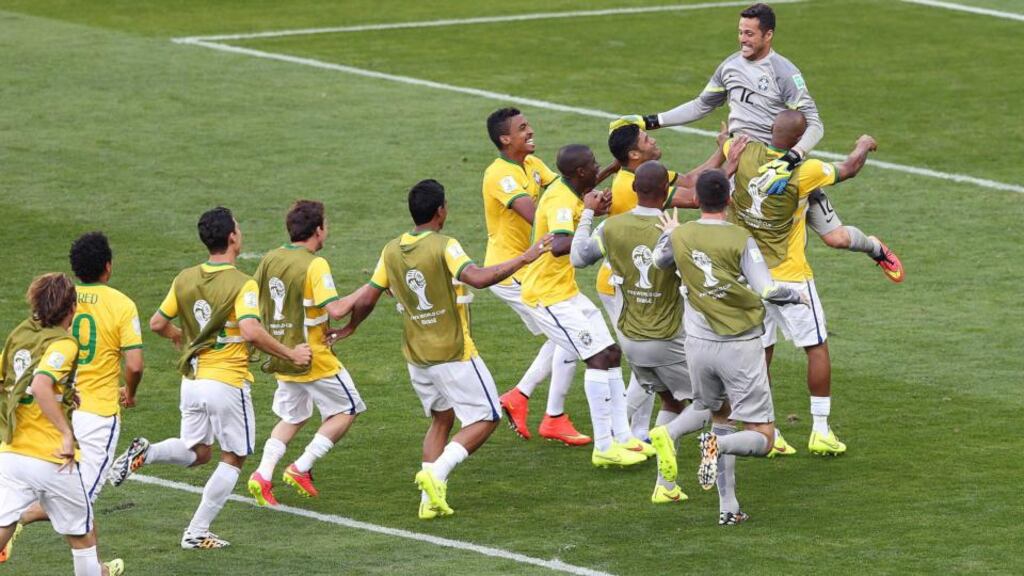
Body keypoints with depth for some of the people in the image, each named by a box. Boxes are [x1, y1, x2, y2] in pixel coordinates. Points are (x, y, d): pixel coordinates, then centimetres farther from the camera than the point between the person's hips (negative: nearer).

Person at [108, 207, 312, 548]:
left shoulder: (185, 279, 3)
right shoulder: (242, 284, -15)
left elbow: (157, 324, 8)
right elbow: (251, 331, -28)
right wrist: (289, 354, -16)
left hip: (192, 379, 6)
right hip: (227, 381, -6)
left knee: (197, 452, 21)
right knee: (233, 459, 11)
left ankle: (145, 453, -8)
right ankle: (197, 533, 9)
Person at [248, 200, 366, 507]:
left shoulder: (269, 260, 4)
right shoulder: (314, 264, -18)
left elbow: (253, 304, 13)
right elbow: (334, 309, -25)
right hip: (312, 356, -7)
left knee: (292, 418, 20)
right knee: (347, 410, 9)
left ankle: (263, 476, 3)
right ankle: (302, 468, 0)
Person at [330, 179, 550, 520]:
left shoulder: (391, 251, 3)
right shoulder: (444, 247, -16)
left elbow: (365, 299, 7)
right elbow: (478, 278, -31)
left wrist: (349, 328, 25)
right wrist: (523, 259, -25)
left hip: (416, 356, 7)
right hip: (453, 353, -7)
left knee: (441, 420, 20)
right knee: (486, 419, 4)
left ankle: (431, 500, 10)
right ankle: (436, 472, -14)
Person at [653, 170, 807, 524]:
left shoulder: (679, 237, -1)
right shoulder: (741, 240, -13)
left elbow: (659, 261, 22)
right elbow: (768, 291, -18)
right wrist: (797, 296, 2)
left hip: (699, 345, 4)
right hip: (741, 348, -4)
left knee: (720, 416, 23)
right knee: (761, 439, 2)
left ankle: (728, 507, 10)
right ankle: (719, 445, -31)